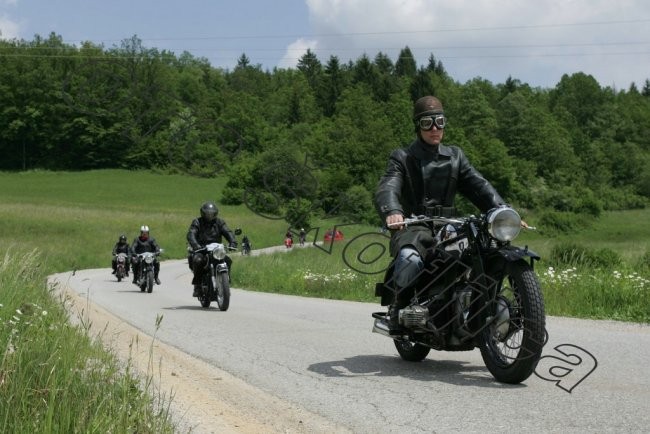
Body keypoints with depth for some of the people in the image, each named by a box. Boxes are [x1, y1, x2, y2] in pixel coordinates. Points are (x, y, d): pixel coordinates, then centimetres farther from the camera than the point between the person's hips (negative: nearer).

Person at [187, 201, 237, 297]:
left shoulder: (219, 222, 12)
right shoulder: (197, 222, 3)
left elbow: (228, 232, -1)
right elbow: (191, 234, -13)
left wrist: (232, 242, -24)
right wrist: (195, 245, -34)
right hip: (200, 250, -3)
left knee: (228, 261, -23)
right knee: (198, 260, -34)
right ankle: (197, 286, -21)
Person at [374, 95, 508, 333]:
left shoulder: (455, 156, 20)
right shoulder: (402, 157, 7)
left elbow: (479, 186, 8)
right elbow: (387, 188, -12)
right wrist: (392, 212, -36)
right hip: (411, 228, -4)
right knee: (410, 258, -36)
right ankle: (398, 309, -13)